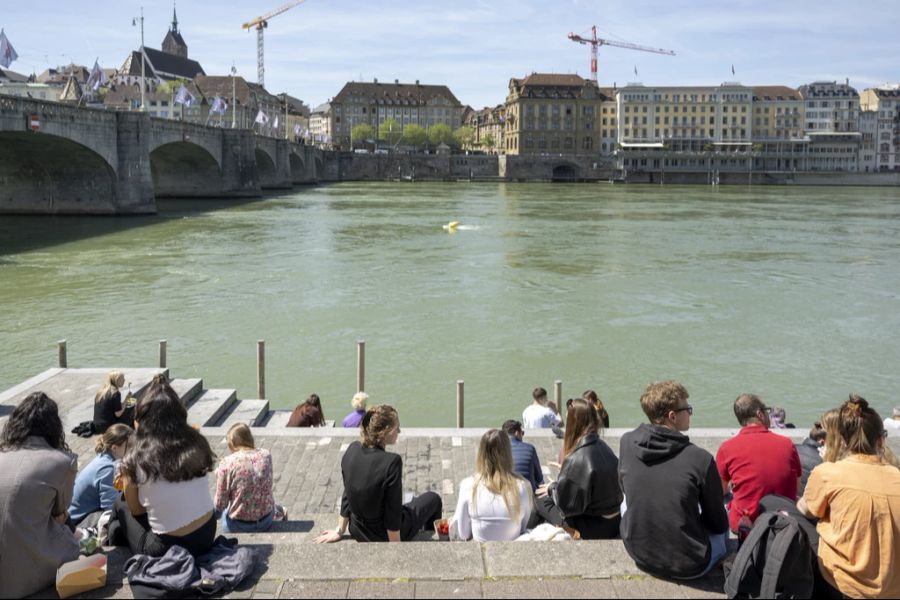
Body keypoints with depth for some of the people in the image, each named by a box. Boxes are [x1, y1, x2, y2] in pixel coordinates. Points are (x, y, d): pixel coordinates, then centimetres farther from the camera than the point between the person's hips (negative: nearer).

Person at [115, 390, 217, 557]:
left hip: (167, 549, -4)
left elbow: (137, 510, 1)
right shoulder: (197, 444, -3)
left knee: (121, 505, 20)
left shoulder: (135, 459, -13)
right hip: (208, 535, 5)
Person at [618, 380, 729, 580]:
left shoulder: (627, 443, -9)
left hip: (639, 556, 3)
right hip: (689, 567, -3)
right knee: (724, 510, 23)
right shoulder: (700, 459, -20)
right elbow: (718, 524, -7)